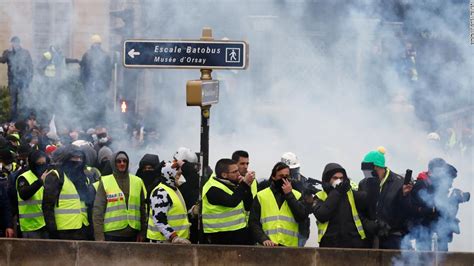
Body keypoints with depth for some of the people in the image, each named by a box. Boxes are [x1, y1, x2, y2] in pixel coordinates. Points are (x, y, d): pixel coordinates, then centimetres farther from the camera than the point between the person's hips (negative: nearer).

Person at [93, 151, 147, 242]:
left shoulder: (137, 182, 11)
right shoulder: (105, 182, 2)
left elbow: (143, 208, 14)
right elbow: (98, 210, -1)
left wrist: (142, 232, 7)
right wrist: (99, 236, -9)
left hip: (132, 234, 3)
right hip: (111, 233, -3)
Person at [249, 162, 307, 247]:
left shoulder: (297, 196, 12)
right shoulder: (261, 196, 9)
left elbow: (302, 217, -4)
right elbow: (253, 222, 4)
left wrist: (289, 195, -4)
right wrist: (264, 239, -12)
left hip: (290, 246, 0)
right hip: (268, 247, 0)